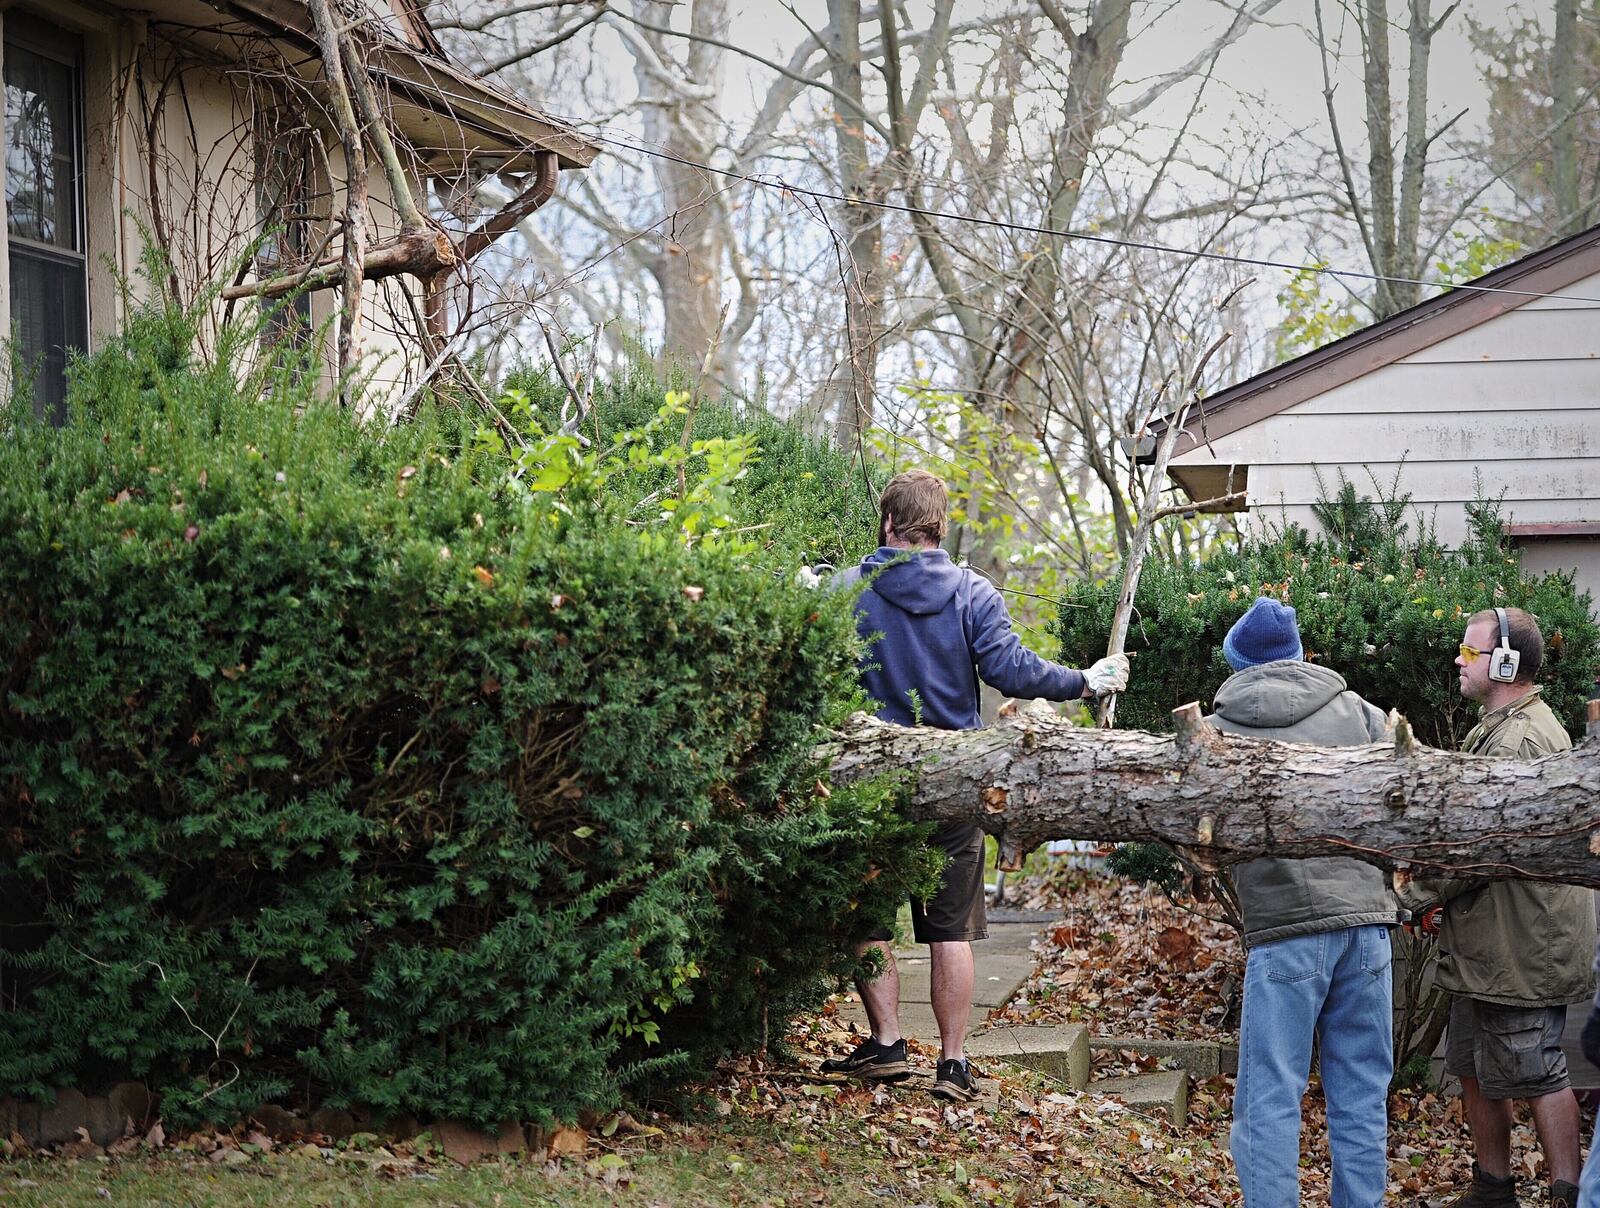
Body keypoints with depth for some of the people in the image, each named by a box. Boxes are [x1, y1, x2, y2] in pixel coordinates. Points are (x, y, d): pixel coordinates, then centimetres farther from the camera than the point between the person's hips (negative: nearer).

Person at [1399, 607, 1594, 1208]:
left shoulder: (1523, 740, -20)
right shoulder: (1497, 730, 16)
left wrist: (1418, 891, -12)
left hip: (1522, 948, -11)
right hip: (1485, 946, 11)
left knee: (1537, 1073, -4)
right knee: (1475, 1068, 17)